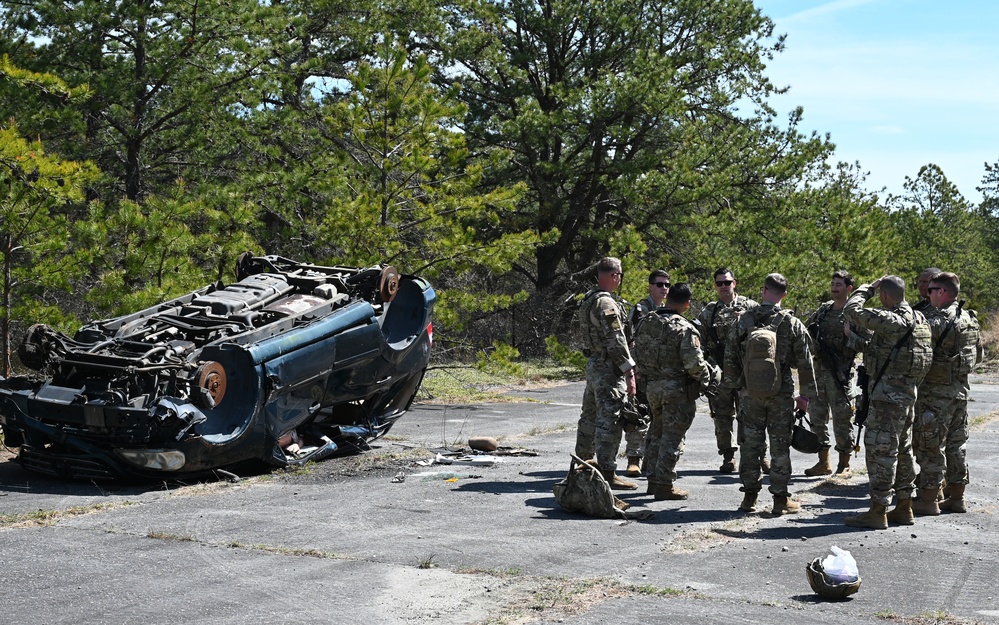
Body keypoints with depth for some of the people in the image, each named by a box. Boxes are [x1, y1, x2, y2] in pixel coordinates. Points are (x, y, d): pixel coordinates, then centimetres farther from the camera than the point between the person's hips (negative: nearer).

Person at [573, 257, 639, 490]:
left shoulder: (587, 300, 12)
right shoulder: (606, 303, -18)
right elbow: (616, 341, -22)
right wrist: (629, 372, -20)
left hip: (592, 363, 10)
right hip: (608, 368, -10)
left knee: (590, 416, 19)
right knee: (609, 420, -8)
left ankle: (583, 463, 30)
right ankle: (607, 473, -8)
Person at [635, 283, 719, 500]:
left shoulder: (647, 322, 2)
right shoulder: (685, 329, -19)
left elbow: (638, 352, 9)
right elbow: (695, 364, -20)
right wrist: (707, 378, -1)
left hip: (653, 385, 7)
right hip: (677, 389, -7)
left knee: (657, 433, 19)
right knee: (672, 437, 1)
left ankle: (654, 479, 27)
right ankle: (664, 485, 4)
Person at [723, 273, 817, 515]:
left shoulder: (743, 321, -2)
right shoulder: (792, 324, -7)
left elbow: (730, 357, 3)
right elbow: (805, 362, -4)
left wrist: (733, 386, 14)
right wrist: (805, 394, 4)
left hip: (749, 393, 2)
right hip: (781, 393, -2)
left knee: (750, 443, 10)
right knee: (780, 446, 5)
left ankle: (750, 496, 15)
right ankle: (781, 499, 8)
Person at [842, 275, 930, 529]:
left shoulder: (891, 321, -20)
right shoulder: (917, 319, 9)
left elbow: (852, 310, -20)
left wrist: (868, 288, -5)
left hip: (887, 393, -10)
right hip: (907, 392, 10)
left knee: (880, 450, -6)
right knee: (902, 450, 15)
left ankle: (878, 512, -4)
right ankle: (904, 507, 23)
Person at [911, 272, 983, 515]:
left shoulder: (938, 320, -18)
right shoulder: (970, 319, 9)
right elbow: (979, 354, 19)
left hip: (937, 392, -8)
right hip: (961, 389, 9)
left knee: (930, 446, -2)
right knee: (956, 445, 14)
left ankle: (928, 500, 1)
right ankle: (956, 497, 20)